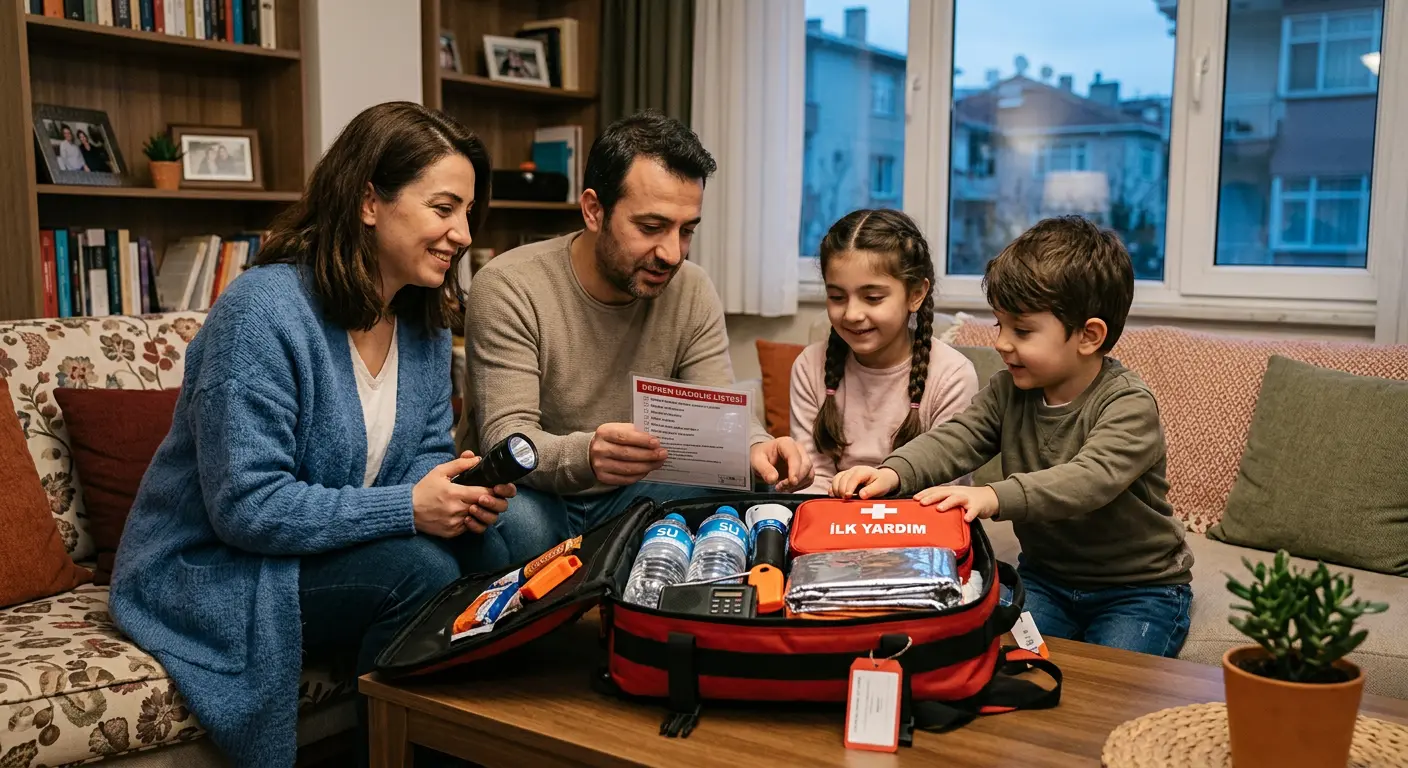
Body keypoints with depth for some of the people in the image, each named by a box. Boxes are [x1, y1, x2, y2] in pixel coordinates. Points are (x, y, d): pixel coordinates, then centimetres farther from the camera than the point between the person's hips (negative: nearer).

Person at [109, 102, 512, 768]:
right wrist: (407, 508, -30)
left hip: (331, 556, 8)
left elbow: (425, 455, 8)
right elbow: (246, 506, -26)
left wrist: (462, 492, -17)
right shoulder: (262, 312, -22)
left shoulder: (425, 325, 3)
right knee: (420, 572, -29)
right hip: (209, 572, -7)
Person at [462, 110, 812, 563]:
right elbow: (506, 441, -25)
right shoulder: (509, 288, -18)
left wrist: (756, 448, -33)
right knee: (519, 524, -36)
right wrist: (585, 456, -48)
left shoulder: (692, 293, -4)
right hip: (527, 493, -3)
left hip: (629, 492, 4)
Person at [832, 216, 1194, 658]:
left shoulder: (1129, 404, -22)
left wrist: (995, 497, -55)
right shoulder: (1010, 389, -1)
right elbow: (957, 439, -12)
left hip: (1139, 588, -5)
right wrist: (894, 472, -34)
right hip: (1046, 576, 5)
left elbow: (1090, 479, -38)